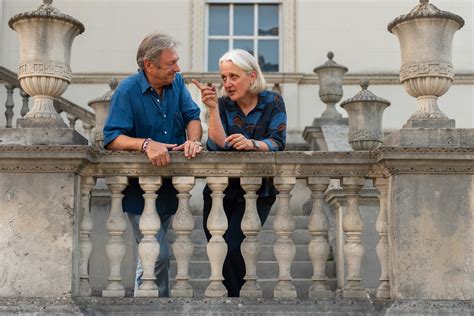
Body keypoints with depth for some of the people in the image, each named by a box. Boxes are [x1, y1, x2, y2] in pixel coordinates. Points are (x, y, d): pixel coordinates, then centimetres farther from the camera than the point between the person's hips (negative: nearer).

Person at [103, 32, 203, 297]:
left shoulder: (176, 82, 4)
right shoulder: (128, 90, -14)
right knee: (158, 255, -11)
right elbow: (112, 138, -20)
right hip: (140, 188, -6)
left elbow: (193, 117, -1)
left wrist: (193, 140, -23)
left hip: (169, 186, 6)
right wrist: (147, 144, -36)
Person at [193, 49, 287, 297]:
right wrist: (212, 108, -21)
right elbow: (218, 144, -12)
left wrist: (252, 144, -32)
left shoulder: (273, 102, -1)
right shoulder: (223, 104, 2)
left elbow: (277, 142, -13)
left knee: (231, 248, -16)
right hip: (221, 190, 3)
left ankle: (235, 296, 4)